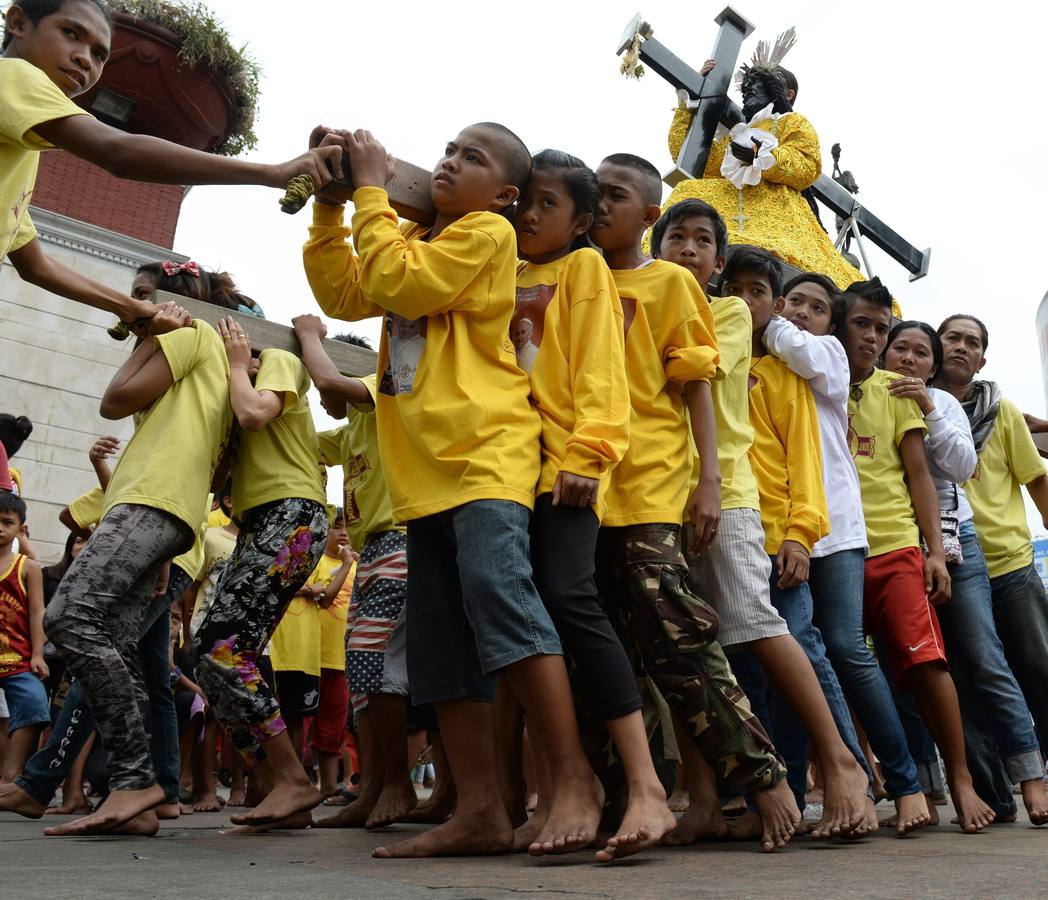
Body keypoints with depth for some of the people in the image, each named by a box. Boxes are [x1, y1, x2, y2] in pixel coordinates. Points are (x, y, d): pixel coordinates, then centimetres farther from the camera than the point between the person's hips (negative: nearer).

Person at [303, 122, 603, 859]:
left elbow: (398, 284, -13)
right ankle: (480, 812, 7)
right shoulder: (416, 237, 24)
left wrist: (372, 191, -2)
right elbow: (343, 294, 16)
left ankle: (576, 780, -16)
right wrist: (328, 203, 12)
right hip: (425, 468, 8)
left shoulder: (487, 231, 0)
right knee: (441, 639, 3)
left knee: (497, 589, -26)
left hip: (486, 454, -8)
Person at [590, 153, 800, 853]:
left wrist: (710, 479, -8)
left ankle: (763, 775, 0)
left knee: (675, 634, -11)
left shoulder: (670, 282, 7)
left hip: (648, 483, -5)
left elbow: (696, 386, 2)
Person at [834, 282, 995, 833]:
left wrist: (936, 551, 1)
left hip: (895, 545, 0)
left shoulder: (894, 390, 12)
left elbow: (919, 474, 9)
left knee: (926, 661, -10)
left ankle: (960, 780, 2)